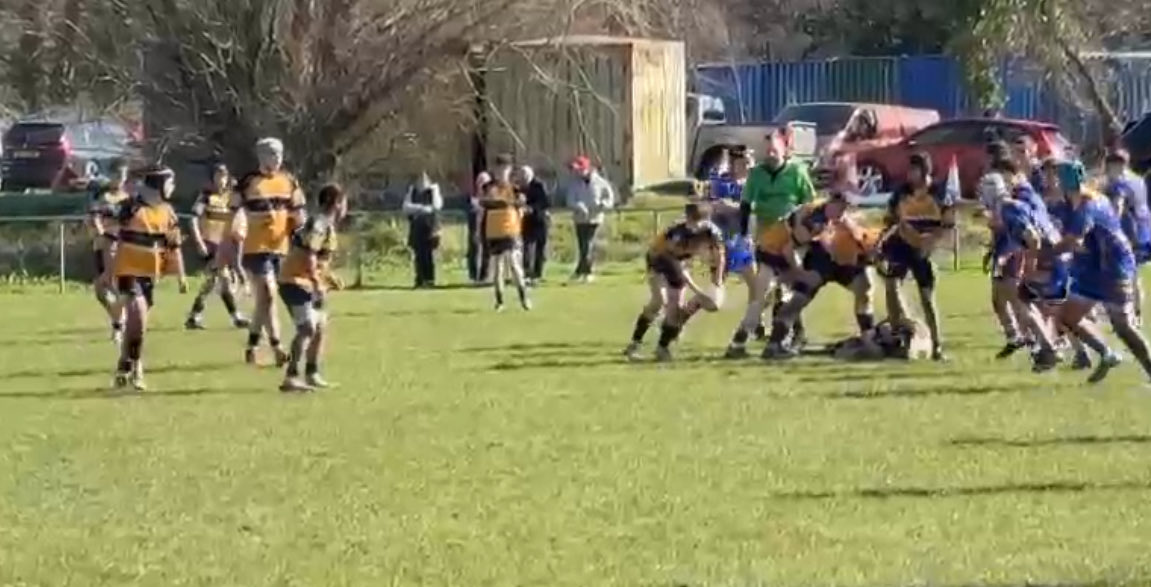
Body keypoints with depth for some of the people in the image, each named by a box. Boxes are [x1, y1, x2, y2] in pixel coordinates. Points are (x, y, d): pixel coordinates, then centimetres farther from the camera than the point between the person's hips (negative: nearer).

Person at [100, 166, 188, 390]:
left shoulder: (168, 213, 6)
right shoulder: (130, 208, -12)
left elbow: (174, 247, 14)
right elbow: (111, 240, -11)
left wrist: (181, 276, 12)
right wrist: (109, 271, -15)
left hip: (150, 274, 6)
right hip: (128, 272, -6)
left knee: (137, 322, 12)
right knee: (138, 316, -18)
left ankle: (126, 366, 24)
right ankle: (133, 367, -8)